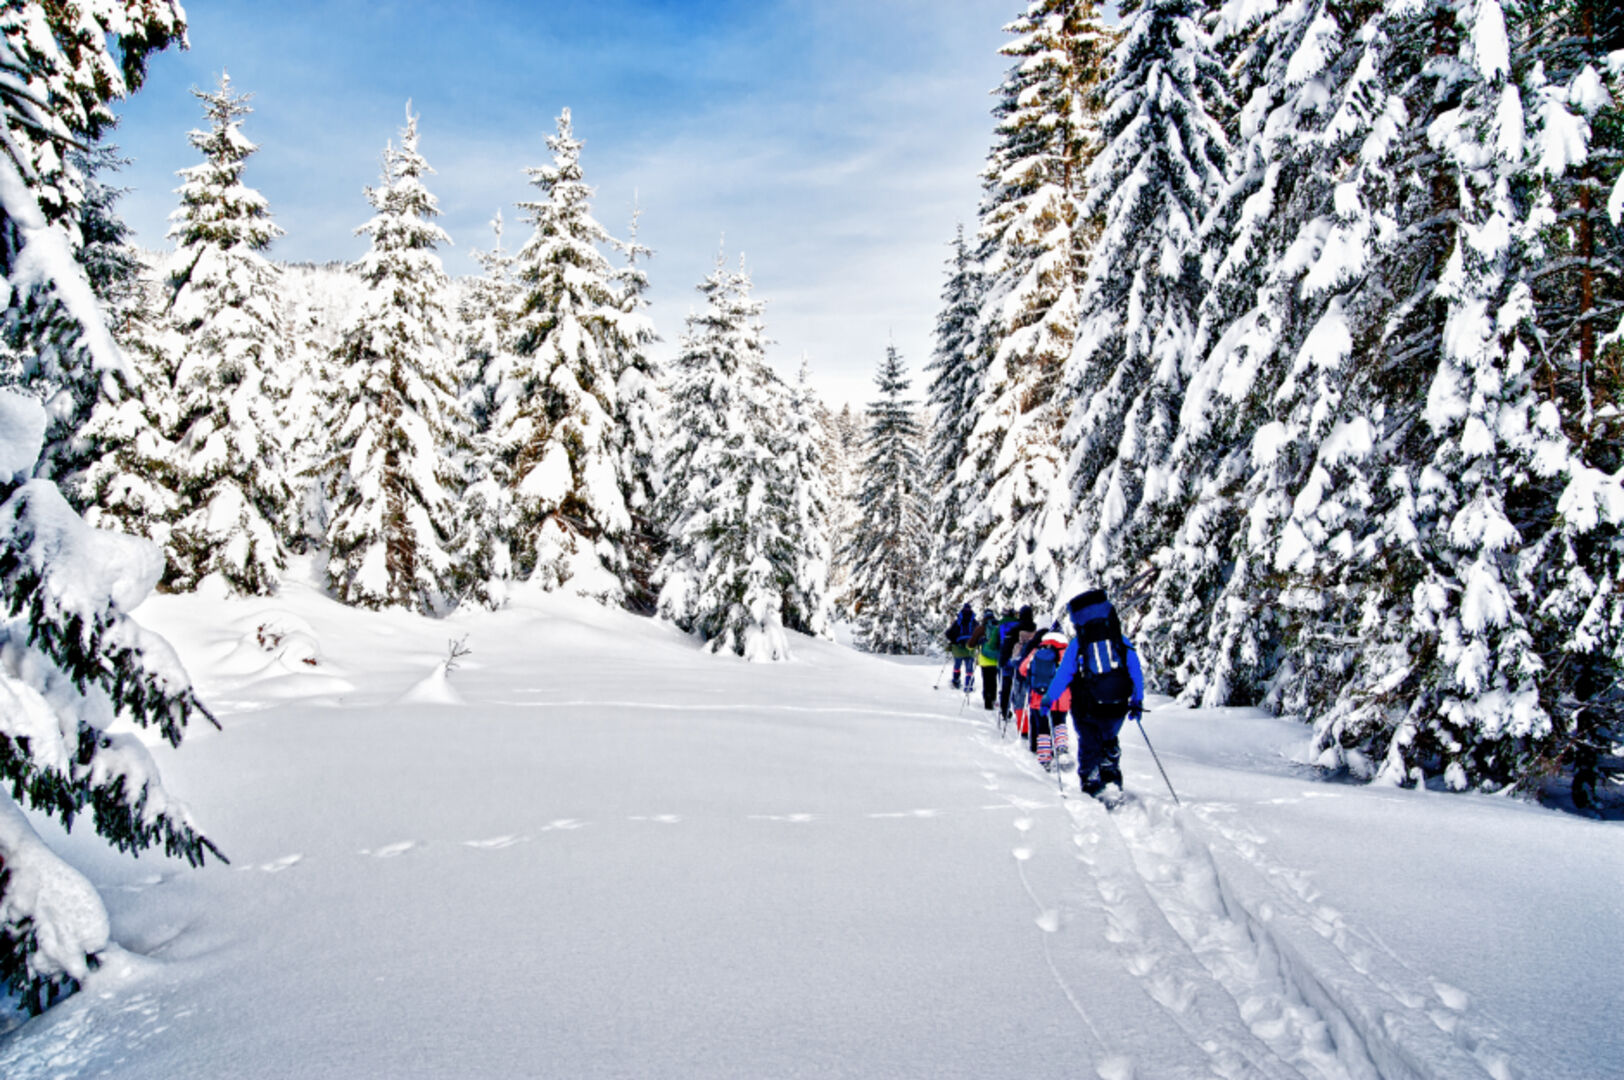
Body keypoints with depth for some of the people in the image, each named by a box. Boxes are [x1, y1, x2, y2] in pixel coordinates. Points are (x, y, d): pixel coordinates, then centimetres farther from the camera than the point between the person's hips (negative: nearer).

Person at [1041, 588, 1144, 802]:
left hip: (1086, 710, -2)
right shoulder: (1121, 641, 0)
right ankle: (1112, 782, 17)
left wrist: (1048, 699, 8)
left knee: (1089, 747, 18)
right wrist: (1137, 702, 15)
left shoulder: (1077, 645, -7)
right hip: (1117, 709, 2)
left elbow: (1062, 676, -5)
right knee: (1110, 743, 26)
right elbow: (1136, 674, 4)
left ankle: (1092, 787, 16)